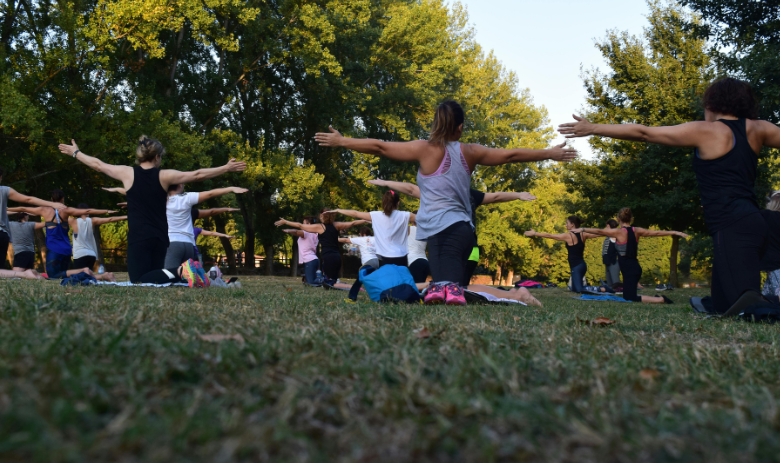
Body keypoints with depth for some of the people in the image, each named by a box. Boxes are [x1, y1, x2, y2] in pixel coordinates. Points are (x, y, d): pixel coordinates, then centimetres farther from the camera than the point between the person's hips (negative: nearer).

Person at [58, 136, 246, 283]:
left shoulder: (128, 173, -1)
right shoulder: (164, 176, 0)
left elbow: (98, 164, 13)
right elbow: (197, 175, 3)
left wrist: (75, 152, 30)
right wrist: (227, 168, 11)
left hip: (138, 238, -3)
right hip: (160, 238, 3)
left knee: (139, 281, -6)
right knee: (154, 277, 16)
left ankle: (176, 272, -32)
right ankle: (179, 271, -15)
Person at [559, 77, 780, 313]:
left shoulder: (704, 131, -1)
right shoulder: (757, 129, 14)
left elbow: (643, 133, 1)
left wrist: (593, 129, 6)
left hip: (732, 227, -8)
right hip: (750, 221, 8)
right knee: (723, 307, 10)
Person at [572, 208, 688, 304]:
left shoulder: (619, 232, -10)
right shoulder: (637, 231, 6)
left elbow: (600, 231, -12)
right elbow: (657, 233, 13)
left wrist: (583, 230, -6)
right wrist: (675, 233, 23)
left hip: (629, 270, -8)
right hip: (635, 268, 8)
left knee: (630, 299, -9)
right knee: (627, 297, 20)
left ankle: (661, 300, -16)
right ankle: (657, 298, 12)